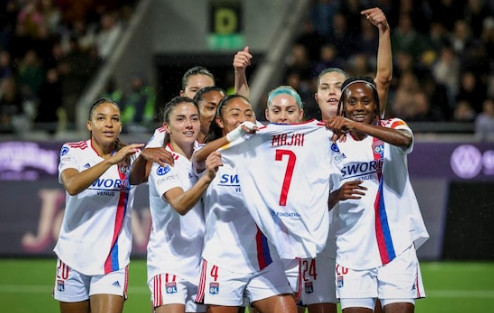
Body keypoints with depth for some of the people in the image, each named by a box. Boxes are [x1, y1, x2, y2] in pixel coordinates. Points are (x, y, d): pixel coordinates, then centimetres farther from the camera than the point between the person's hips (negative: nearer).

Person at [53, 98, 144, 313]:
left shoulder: (130, 156, 2)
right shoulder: (73, 152, -2)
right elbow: (72, 185, -23)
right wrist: (111, 160, -30)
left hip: (113, 260, 0)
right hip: (74, 256, 0)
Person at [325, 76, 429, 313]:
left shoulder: (391, 127, 2)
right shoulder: (335, 145, 8)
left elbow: (404, 139, -24)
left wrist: (355, 125, -32)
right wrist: (337, 194, -18)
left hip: (396, 246, -2)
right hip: (352, 251, 2)